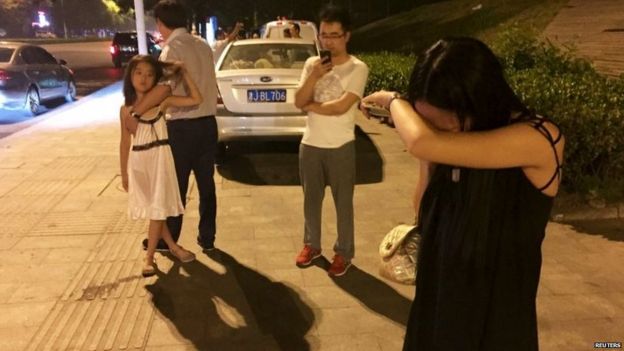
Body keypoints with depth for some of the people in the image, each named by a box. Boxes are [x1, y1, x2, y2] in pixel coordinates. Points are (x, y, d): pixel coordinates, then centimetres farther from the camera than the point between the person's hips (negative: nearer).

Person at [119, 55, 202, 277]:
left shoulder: (162, 102, -4)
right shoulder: (126, 109, 1)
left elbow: (196, 100, -10)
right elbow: (125, 142, 6)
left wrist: (183, 72, -9)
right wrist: (124, 173, 7)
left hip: (159, 159, -2)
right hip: (138, 162, 2)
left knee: (158, 208, 1)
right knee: (149, 208, 7)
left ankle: (149, 257, 14)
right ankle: (172, 246, 27)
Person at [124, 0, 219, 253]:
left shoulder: (172, 49, -13)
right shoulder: (203, 46, 9)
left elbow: (163, 88, -27)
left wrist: (133, 113, -21)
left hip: (183, 127, -6)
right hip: (207, 123, 6)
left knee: (176, 186, 7)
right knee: (206, 184, 12)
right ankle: (207, 238, 21)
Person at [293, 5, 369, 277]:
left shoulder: (357, 68, -10)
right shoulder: (312, 63, 4)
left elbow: (341, 106, -20)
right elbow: (298, 101, -2)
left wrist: (311, 106, -6)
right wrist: (313, 76, -16)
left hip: (340, 147, -4)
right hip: (310, 144, 5)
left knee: (343, 203, 7)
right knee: (311, 199, 16)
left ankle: (343, 253, 22)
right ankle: (311, 244, 34)